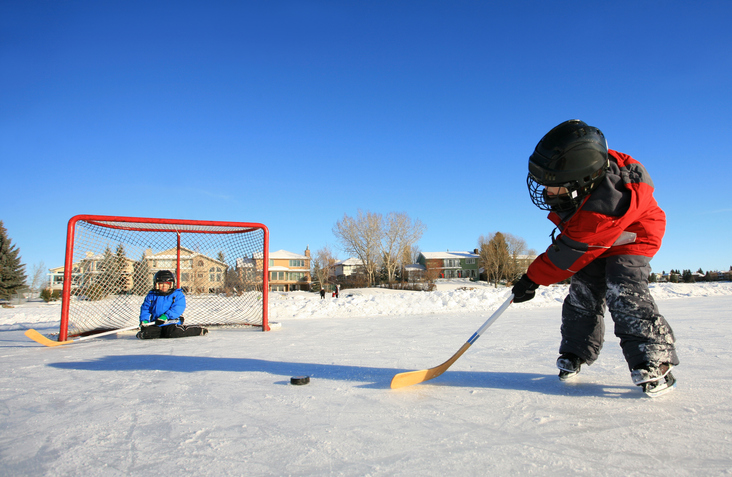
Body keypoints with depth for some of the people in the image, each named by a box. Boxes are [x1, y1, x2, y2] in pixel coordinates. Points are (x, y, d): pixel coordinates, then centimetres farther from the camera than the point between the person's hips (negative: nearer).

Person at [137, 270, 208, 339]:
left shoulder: (177, 294, 2)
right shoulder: (151, 295, 15)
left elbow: (177, 309, -11)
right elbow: (145, 309, 13)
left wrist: (166, 316, -25)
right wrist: (144, 320, -5)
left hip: (172, 322, -4)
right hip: (155, 324, 4)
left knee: (174, 333, -31)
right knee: (146, 334, -21)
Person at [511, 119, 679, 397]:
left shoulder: (604, 207, -43)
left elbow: (572, 252, -36)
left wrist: (533, 279, -29)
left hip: (632, 239, -7)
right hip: (596, 239, 7)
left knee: (622, 292, -24)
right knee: (583, 293, 1)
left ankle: (653, 361, -15)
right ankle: (576, 353, 11)